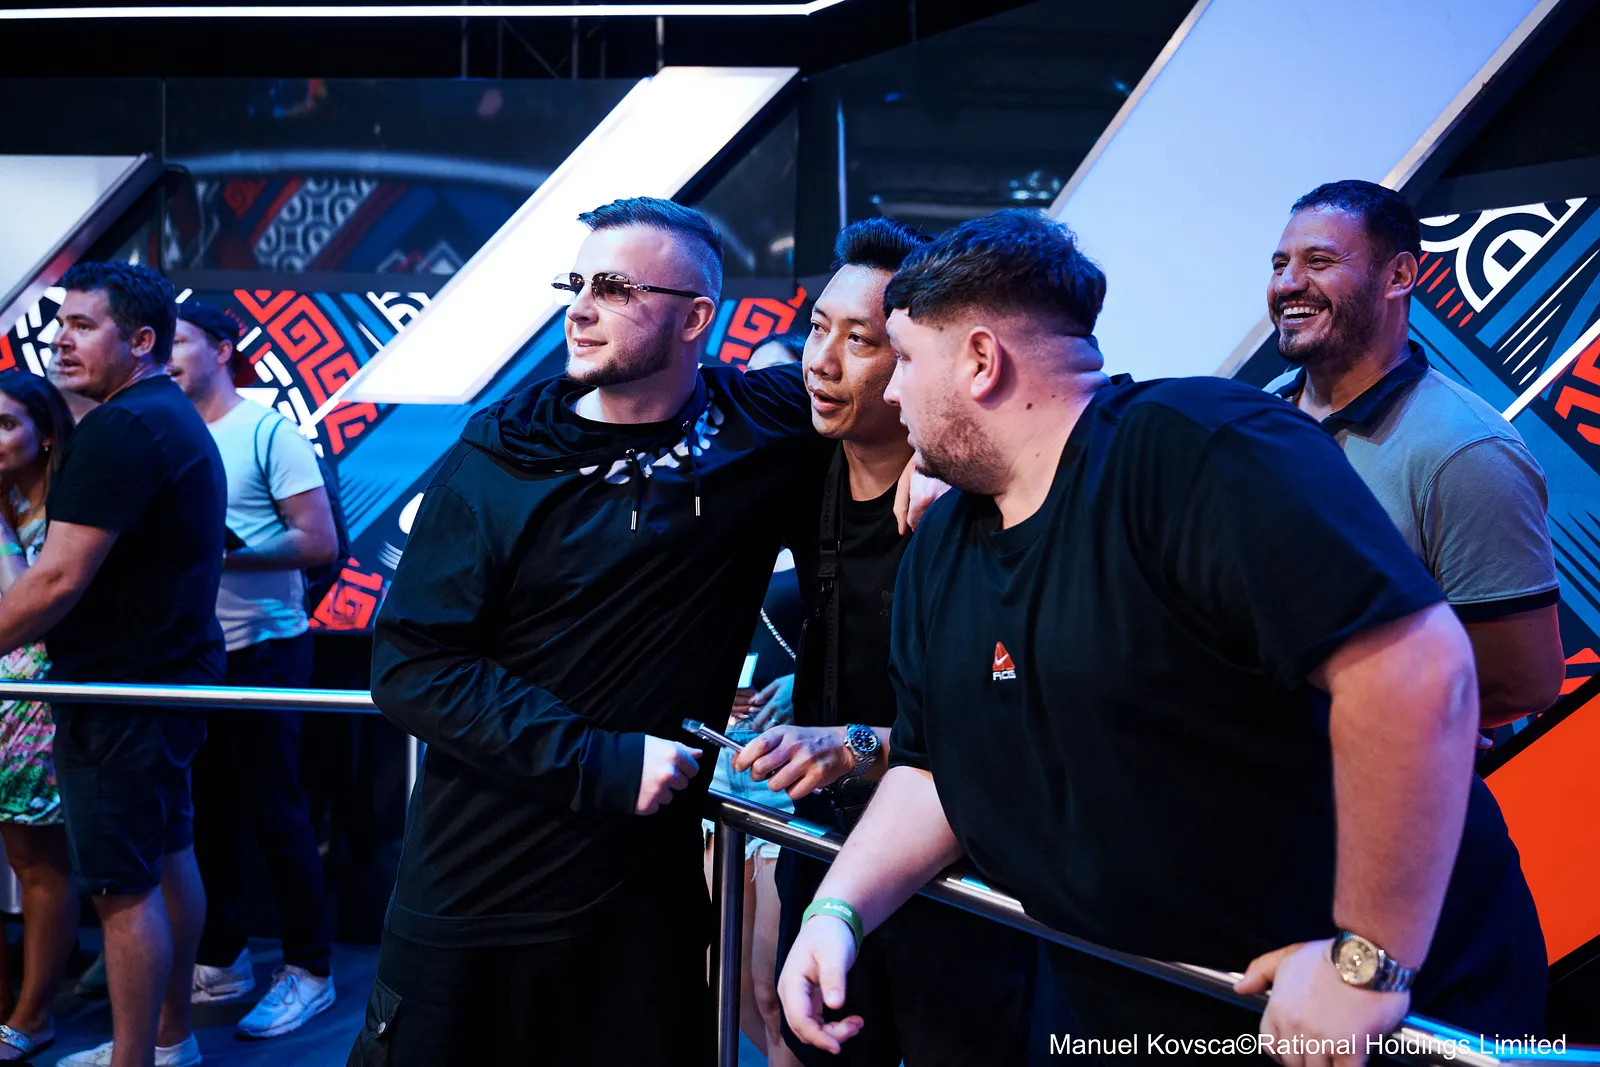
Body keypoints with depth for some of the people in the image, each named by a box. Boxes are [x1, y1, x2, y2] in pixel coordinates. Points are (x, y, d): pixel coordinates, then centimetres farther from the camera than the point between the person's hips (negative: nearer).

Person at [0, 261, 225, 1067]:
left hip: (123, 691, -11)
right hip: (174, 669, 11)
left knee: (123, 886, -3)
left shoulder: (119, 429, -19)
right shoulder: (177, 419, 14)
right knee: (168, 857, 18)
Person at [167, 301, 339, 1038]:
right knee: (207, 813, 14)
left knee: (276, 815, 0)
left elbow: (320, 543, -15)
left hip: (262, 651, -6)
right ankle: (220, 961, 27)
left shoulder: (269, 432, -9)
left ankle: (309, 972, 12)